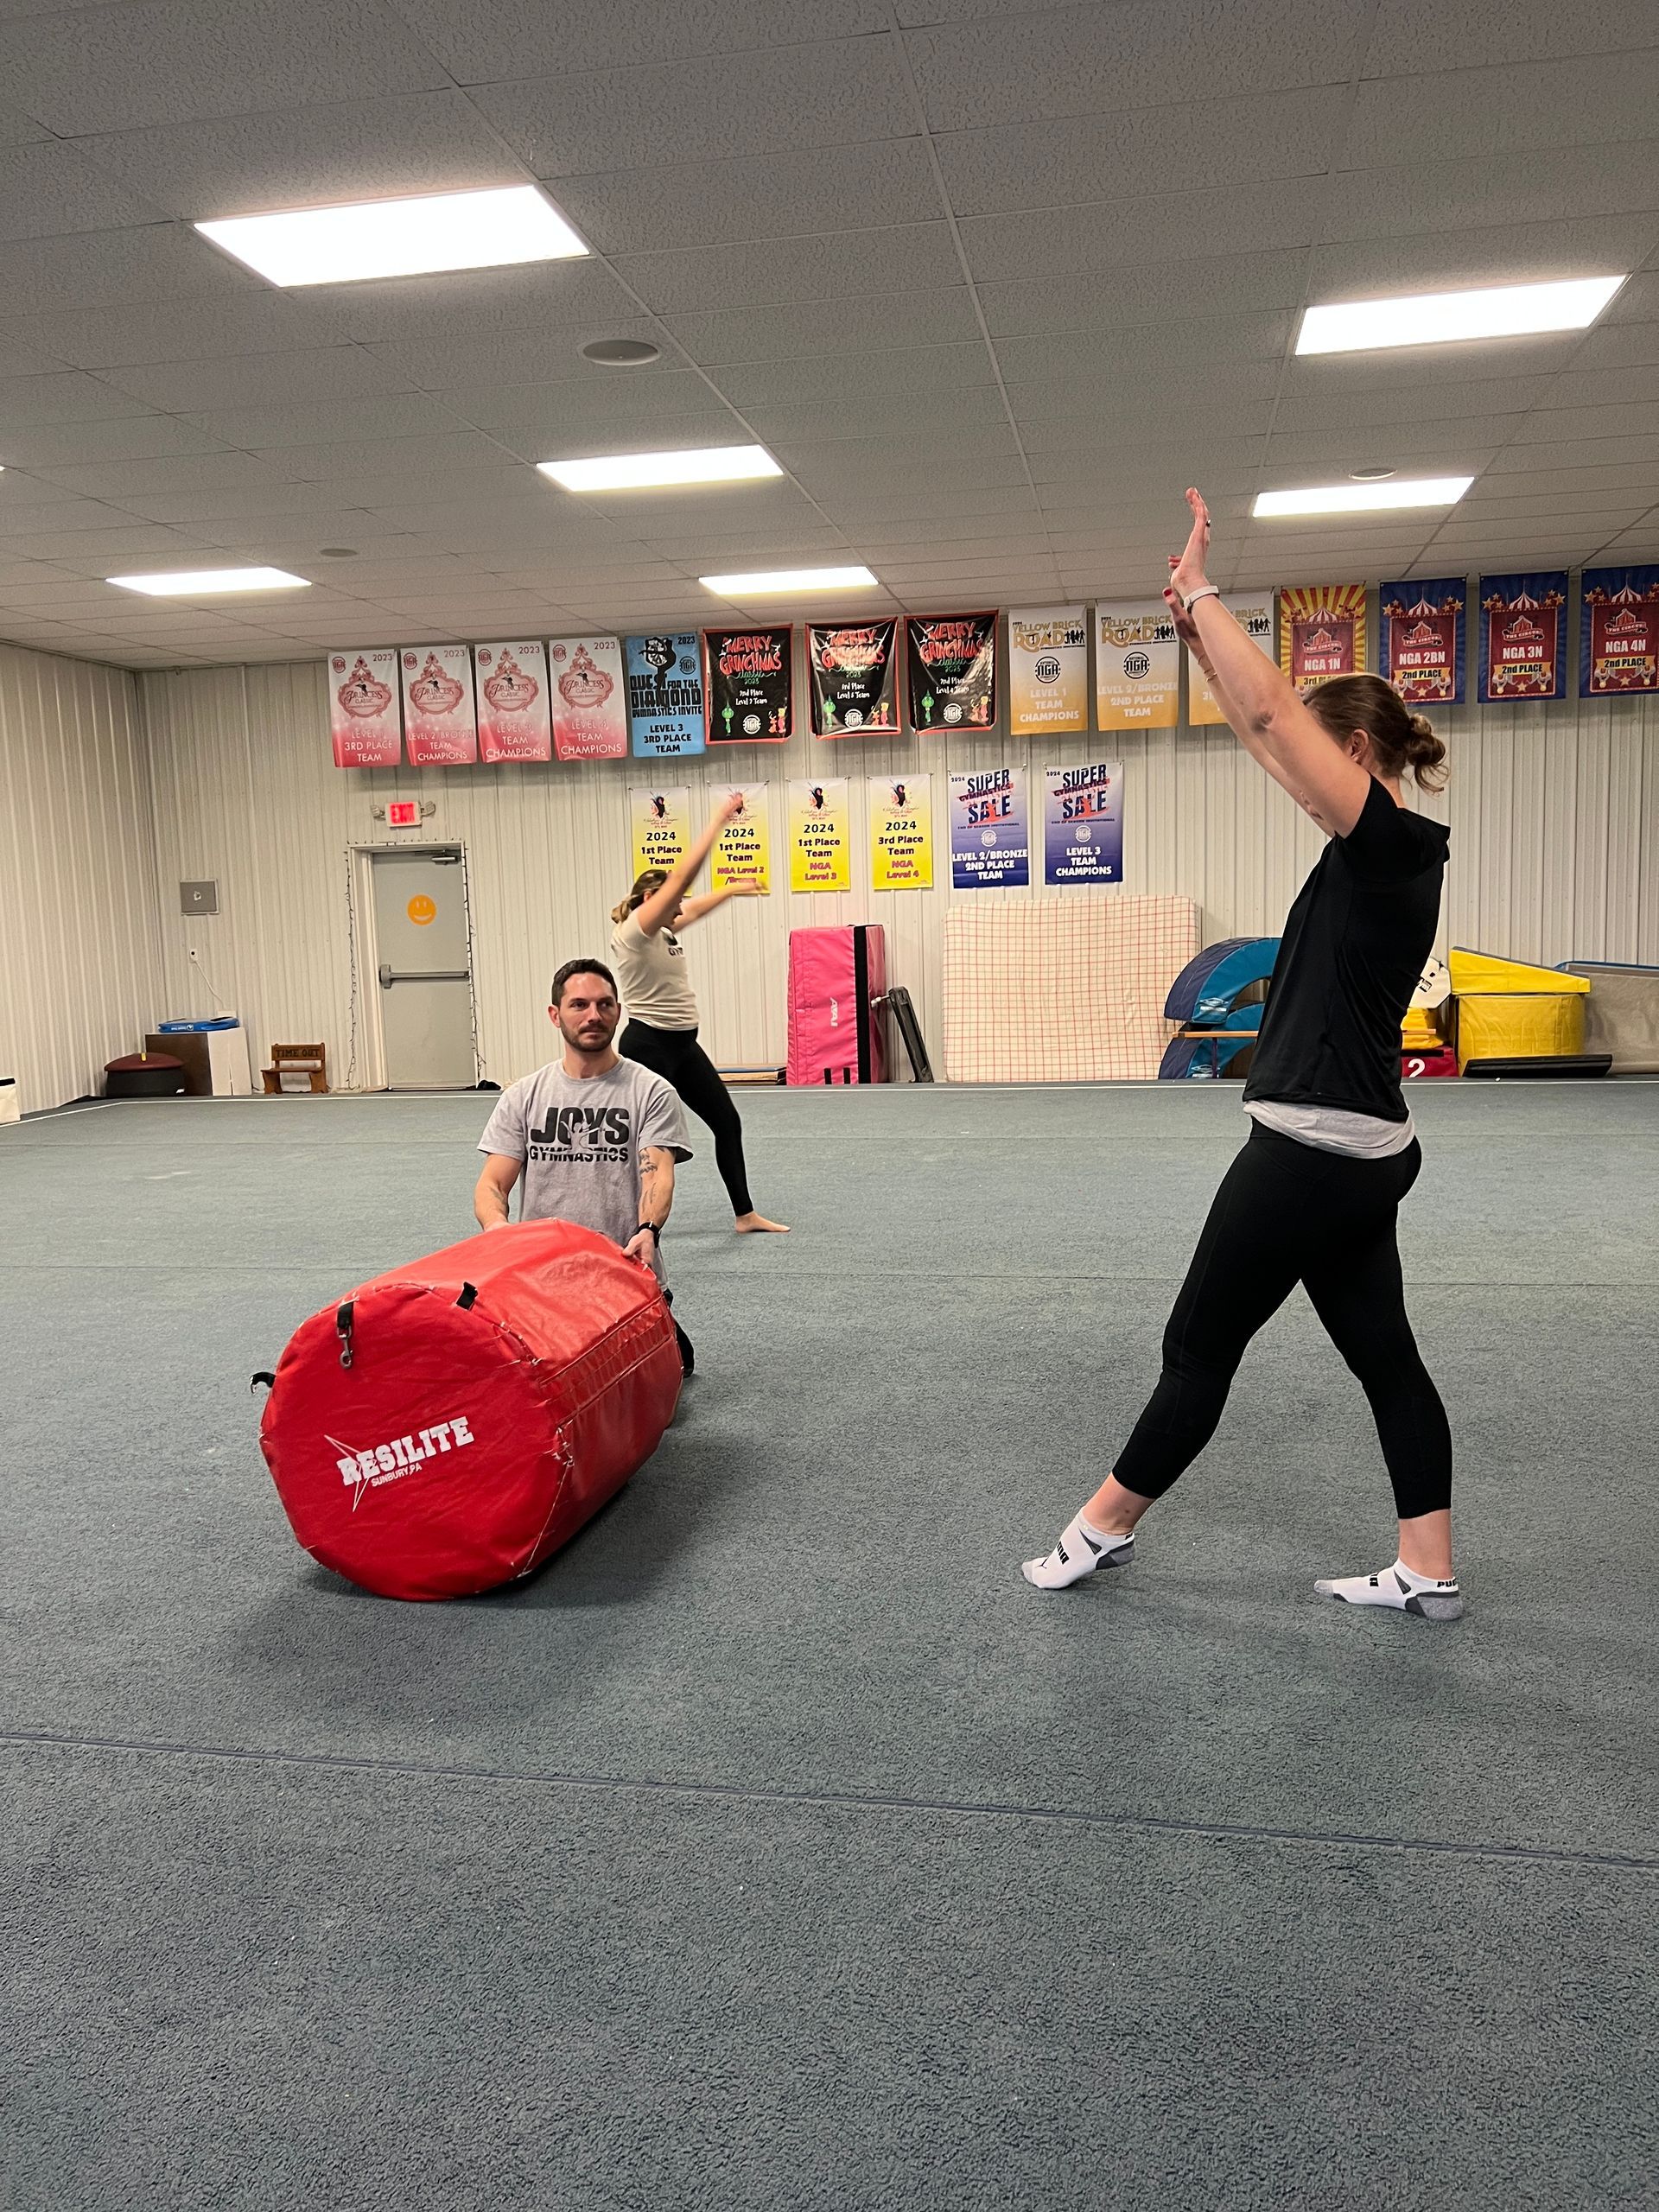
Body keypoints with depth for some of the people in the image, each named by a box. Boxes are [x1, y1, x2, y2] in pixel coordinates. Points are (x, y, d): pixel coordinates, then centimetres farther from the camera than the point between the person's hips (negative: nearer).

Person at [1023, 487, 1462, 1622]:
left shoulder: (1389, 841, -14)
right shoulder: (1382, 848, 11)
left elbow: (1272, 711, -18)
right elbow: (1264, 732, 16)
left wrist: (1200, 589, -8)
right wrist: (1199, 630, 14)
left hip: (1313, 1153, -10)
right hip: (1356, 1152, 10)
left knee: (1199, 1348, 3)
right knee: (1384, 1356, 13)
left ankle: (1104, 1527, 18)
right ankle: (1429, 1572, 22)